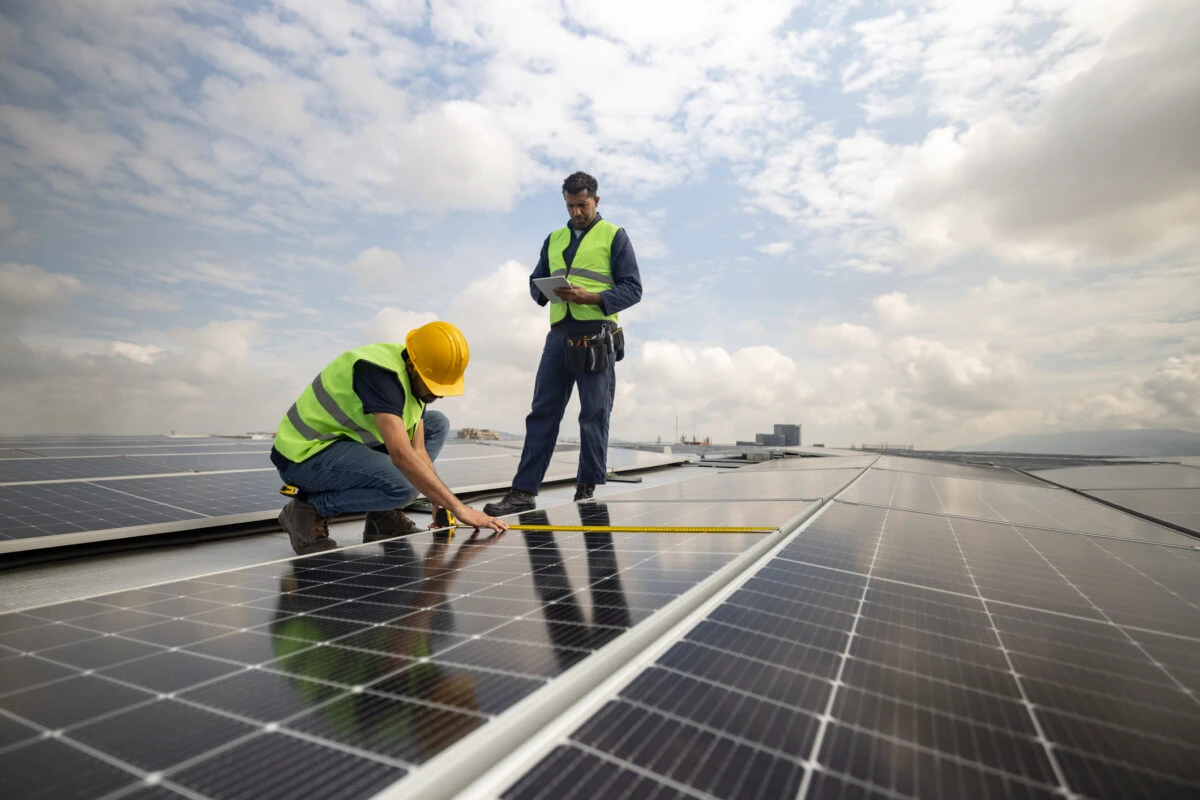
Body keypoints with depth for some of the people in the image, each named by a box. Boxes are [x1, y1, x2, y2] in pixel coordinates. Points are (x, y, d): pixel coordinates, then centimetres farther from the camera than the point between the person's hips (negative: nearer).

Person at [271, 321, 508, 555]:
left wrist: (439, 503, -12)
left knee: (437, 424, 2)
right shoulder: (379, 373, -29)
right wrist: (458, 508, -36)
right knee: (402, 485, -31)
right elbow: (402, 455, -38)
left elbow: (418, 450, 0)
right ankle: (309, 510, -7)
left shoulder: (416, 380, -1)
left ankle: (384, 517, 1)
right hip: (305, 453, -9)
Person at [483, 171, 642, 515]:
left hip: (596, 335, -4)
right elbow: (535, 281, 22)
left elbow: (633, 288, 0)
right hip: (559, 334, 5)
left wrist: (591, 297, -15)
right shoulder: (554, 239, 21)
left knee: (594, 417, 0)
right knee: (542, 413, 0)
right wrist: (546, 292, -2)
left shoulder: (614, 236, 7)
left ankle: (587, 490, 10)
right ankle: (524, 491, 2)